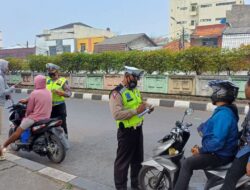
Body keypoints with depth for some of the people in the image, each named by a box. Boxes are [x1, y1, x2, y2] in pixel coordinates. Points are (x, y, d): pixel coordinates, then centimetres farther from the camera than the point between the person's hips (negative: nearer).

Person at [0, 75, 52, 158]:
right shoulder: (49, 93, 5)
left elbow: (29, 109, -9)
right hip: (46, 118, 7)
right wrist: (26, 100, 22)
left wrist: (26, 116, 10)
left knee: (18, 131, 0)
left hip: (35, 118, -7)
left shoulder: (34, 93, -14)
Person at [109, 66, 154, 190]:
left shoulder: (135, 90, 10)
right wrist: (136, 111, -28)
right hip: (126, 131, -9)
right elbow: (117, 114, -29)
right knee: (123, 161, 5)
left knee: (138, 159, 21)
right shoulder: (117, 93, -19)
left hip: (138, 129, 9)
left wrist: (146, 106, 2)